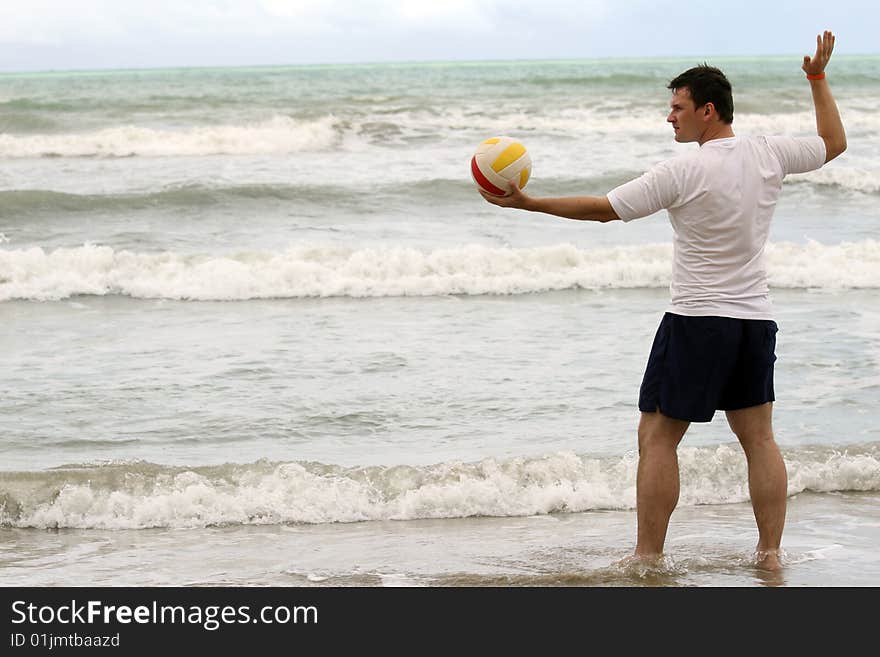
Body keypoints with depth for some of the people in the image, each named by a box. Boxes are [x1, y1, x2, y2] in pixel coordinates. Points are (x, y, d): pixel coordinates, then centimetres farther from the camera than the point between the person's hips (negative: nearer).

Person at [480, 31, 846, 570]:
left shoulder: (683, 172, -14)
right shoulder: (769, 155, 1)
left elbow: (604, 209, -12)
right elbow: (834, 142, 20)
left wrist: (528, 203, -8)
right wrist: (819, 78, 29)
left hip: (696, 321, -6)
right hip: (756, 320, 6)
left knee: (658, 437, 1)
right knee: (759, 437, 12)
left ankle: (648, 556, 1)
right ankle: (771, 552, 12)